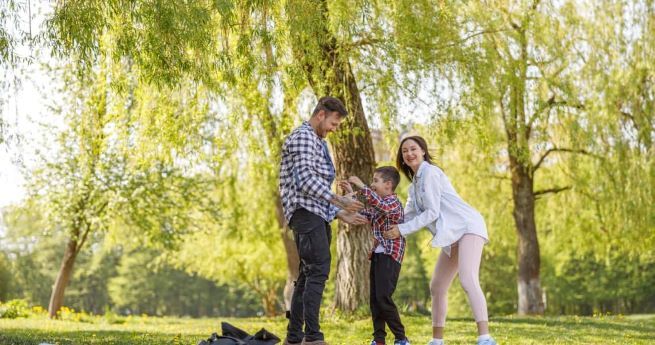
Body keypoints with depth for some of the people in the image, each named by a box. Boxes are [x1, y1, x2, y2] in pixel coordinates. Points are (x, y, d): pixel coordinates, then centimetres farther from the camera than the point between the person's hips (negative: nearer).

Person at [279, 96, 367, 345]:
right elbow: (304, 179, -17)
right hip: (305, 212, -10)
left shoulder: (319, 143, 28)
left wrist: (341, 214, 20)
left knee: (308, 275, 7)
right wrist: (339, 200, -18)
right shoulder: (303, 137, -4)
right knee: (319, 270, -18)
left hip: (318, 215, 10)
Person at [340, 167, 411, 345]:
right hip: (377, 255, 10)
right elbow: (364, 214, 26)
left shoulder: (393, 201, -10)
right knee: (374, 298, 6)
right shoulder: (377, 205, 19)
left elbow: (380, 205, -31)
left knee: (383, 297, -14)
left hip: (390, 256, -10)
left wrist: (362, 186, -31)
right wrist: (351, 194, 19)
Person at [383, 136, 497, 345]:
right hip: (453, 236, 10)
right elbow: (409, 217, 25)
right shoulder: (415, 183, 20)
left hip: (468, 227, -10)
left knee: (468, 281, -27)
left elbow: (432, 212, -14)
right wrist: (387, 234, 16)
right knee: (437, 288, 12)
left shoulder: (430, 172, -8)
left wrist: (401, 230, -11)